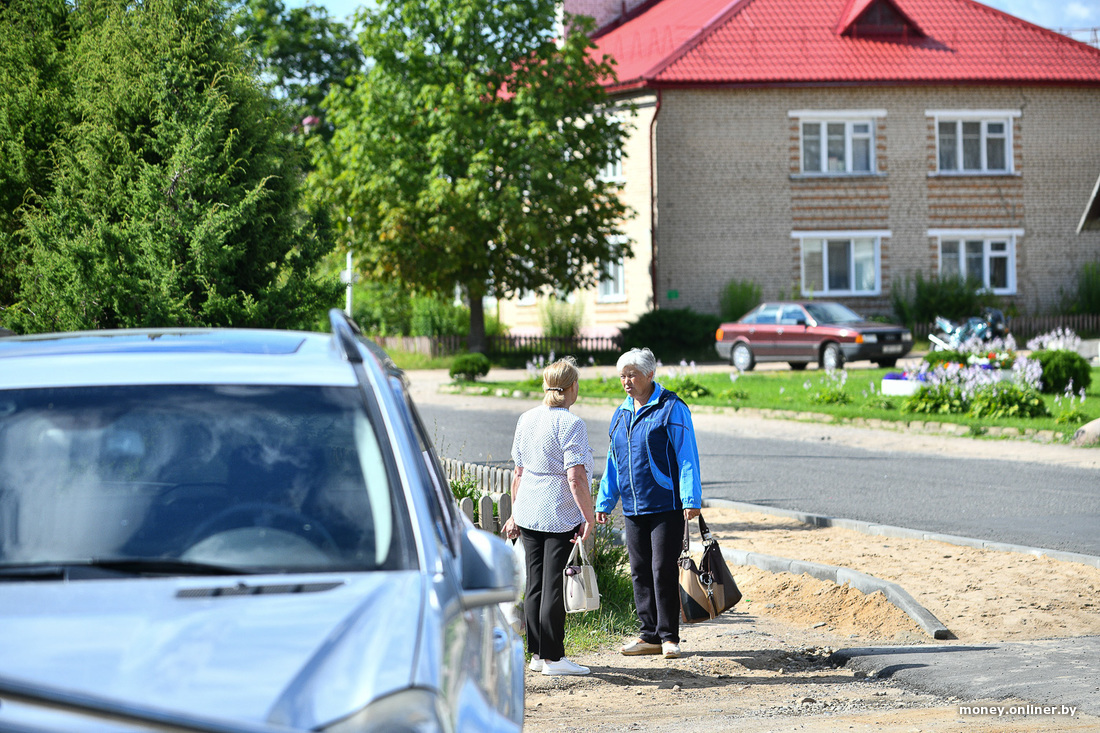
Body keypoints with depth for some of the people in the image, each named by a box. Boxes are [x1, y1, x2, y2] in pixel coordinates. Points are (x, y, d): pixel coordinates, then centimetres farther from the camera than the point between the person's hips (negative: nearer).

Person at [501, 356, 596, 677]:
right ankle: (552, 657, 1)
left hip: (529, 514, 7)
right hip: (562, 516, -7)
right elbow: (576, 478, -18)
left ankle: (537, 653, 17)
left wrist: (515, 513, 21)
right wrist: (589, 517, -13)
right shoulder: (571, 424, -13)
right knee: (555, 586, -3)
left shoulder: (526, 419, 8)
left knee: (535, 585, 12)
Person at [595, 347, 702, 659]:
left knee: (663, 570, -6)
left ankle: (669, 636, 2)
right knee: (640, 571, 8)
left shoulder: (671, 408, -6)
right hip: (633, 508, 7)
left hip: (666, 507, -7)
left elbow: (687, 456, -9)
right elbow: (613, 464, 21)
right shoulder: (621, 414, 15)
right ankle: (649, 635, 15)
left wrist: (691, 499, -15)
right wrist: (604, 502, 17)